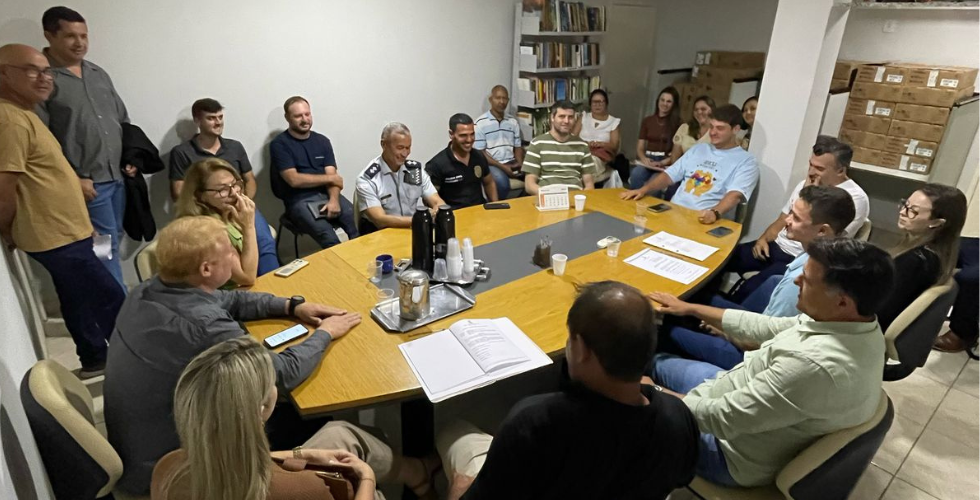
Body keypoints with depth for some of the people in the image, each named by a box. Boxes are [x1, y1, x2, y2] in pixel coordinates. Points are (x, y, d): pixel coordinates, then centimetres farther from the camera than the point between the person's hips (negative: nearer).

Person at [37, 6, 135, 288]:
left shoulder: (99, 74, 14)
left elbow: (123, 120, 21)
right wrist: (72, 180, -16)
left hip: (118, 176, 7)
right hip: (87, 182, -7)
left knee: (113, 242, 13)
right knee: (106, 246, -4)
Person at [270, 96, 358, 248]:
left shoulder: (322, 140, 12)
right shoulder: (279, 144, -1)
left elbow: (332, 175, 3)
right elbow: (294, 180, -10)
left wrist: (334, 199, -17)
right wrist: (329, 178, -3)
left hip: (327, 195, 4)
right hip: (300, 200, -4)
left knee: (360, 226, -22)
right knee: (329, 238, -30)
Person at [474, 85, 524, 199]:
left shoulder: (513, 121, 13)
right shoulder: (481, 123, -3)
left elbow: (518, 147, 16)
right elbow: (480, 153, -7)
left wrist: (520, 164, -6)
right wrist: (501, 166, -16)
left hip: (511, 163, 5)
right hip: (491, 164, -5)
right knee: (502, 182, -36)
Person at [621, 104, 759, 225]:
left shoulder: (746, 162, 3)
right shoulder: (697, 149, 21)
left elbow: (734, 195, -13)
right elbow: (669, 175, 17)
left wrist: (715, 213, -35)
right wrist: (643, 190, -1)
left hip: (701, 219, -5)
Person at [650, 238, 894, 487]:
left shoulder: (815, 365, -41)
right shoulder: (858, 324, -11)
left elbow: (722, 418, -32)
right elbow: (767, 327, 3)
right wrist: (690, 308, 10)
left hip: (734, 454, -8)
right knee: (659, 363, 21)